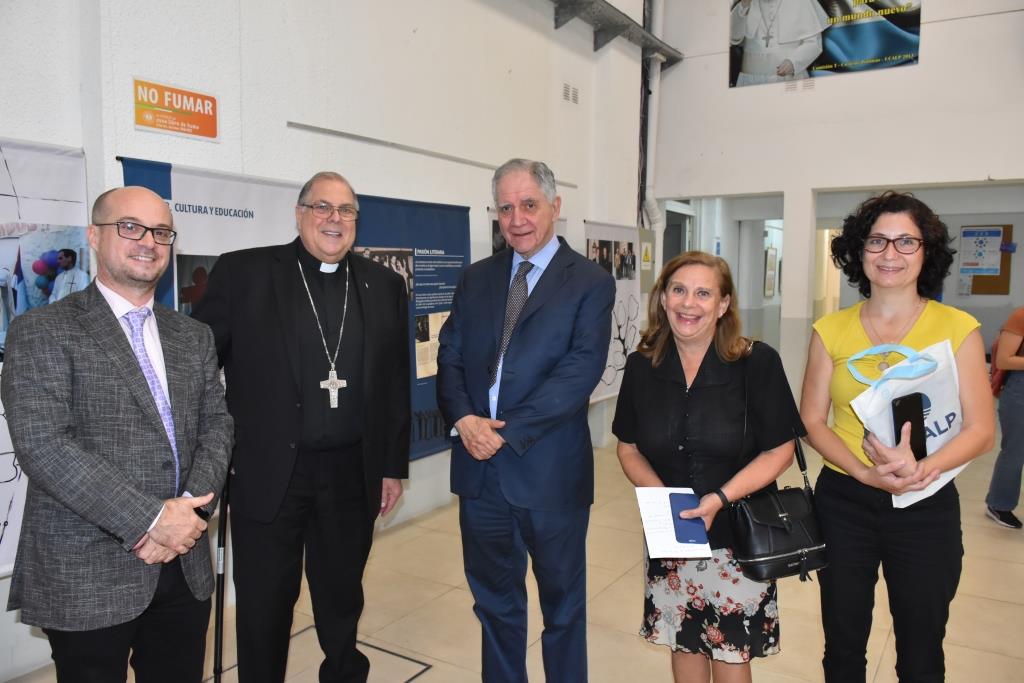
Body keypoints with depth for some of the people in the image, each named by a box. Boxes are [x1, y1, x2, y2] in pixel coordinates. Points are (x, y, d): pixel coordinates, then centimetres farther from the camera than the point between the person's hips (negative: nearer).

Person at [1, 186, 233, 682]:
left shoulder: (194, 337, 11)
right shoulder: (41, 332, -6)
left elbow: (217, 427, 6)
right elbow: (41, 445, -16)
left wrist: (190, 508, -12)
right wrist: (150, 519, -19)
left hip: (186, 568, 5)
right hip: (86, 576, -4)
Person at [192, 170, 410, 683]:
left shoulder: (384, 285, 6)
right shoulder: (242, 273, -3)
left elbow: (395, 384, 7)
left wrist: (394, 466, 7)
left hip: (352, 475, 3)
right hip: (268, 473, -2)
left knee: (342, 600, 19)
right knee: (263, 607, 12)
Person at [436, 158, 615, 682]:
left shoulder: (590, 283, -6)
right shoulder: (476, 278, 9)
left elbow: (580, 372, -15)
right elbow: (450, 356, 5)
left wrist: (507, 430, -19)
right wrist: (463, 417, -13)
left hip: (550, 469, -4)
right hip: (481, 467, 4)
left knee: (562, 601, 16)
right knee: (494, 599, 20)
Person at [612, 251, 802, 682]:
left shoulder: (758, 363, -12)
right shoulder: (641, 366, -2)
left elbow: (778, 451, -9)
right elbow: (628, 448, 5)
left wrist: (719, 499, -20)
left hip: (738, 534, -2)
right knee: (683, 643, 17)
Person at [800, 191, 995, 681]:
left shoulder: (958, 328, -4)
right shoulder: (831, 331, -1)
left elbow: (981, 429, -7)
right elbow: (812, 421, -2)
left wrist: (922, 468, -25)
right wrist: (866, 472, -19)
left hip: (927, 507, -1)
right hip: (843, 501, 1)